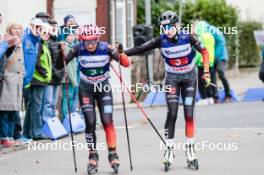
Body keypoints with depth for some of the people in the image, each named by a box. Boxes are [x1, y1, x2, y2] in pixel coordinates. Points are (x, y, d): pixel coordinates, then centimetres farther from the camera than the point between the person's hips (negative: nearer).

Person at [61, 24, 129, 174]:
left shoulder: (105, 48, -20)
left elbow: (126, 63, -22)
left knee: (107, 121, -9)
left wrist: (120, 53, -40)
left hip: (103, 88, -1)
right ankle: (93, 156, 6)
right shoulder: (78, 50, -17)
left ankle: (113, 154, 4)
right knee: (90, 122, -6)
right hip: (86, 89, 1)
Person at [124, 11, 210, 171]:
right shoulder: (162, 40, -14)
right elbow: (141, 49, -12)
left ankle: (190, 149, 8)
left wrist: (206, 72, -10)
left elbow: (204, 51, -5)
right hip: (172, 78, 0)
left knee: (189, 114, -4)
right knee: (172, 114, -11)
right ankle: (169, 149, -4)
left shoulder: (187, 37, -16)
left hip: (189, 77, 0)